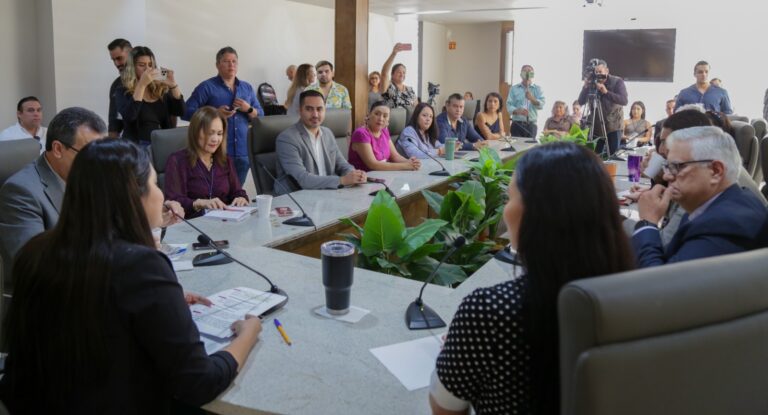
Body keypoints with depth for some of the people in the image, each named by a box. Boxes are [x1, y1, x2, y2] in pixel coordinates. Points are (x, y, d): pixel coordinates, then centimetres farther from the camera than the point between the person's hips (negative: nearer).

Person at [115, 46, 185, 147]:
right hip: (137, 145, -3)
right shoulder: (123, 91, 3)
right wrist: (142, 84, -18)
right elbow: (129, 116, -16)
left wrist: (173, 85, -9)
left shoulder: (162, 89, 11)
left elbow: (180, 112, 1)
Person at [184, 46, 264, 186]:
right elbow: (186, 112, -6)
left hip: (243, 153, 5)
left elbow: (261, 116, 15)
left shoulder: (247, 88, 14)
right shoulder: (206, 87, -1)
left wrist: (248, 109, -6)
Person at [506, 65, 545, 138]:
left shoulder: (538, 89, 10)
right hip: (517, 124, -1)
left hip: (531, 125, 1)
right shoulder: (514, 89, 8)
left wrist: (532, 99, -21)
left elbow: (541, 105, -2)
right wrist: (518, 111, -21)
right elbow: (509, 105, -2)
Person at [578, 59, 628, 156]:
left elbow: (624, 101, -17)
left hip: (613, 125, -3)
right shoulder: (592, 83, 3)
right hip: (596, 126, 3)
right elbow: (581, 102, -1)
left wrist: (606, 92, -26)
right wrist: (585, 87, -16)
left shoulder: (617, 81, -4)